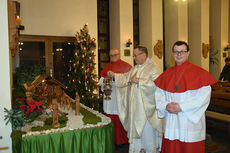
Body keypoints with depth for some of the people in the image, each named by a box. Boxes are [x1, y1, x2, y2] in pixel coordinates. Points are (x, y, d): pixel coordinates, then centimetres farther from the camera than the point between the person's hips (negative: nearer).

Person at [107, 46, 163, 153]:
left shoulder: (153, 69, -13)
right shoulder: (135, 68, 13)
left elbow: (156, 84, -25)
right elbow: (126, 77, 21)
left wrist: (139, 81, -24)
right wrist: (114, 75, 10)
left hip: (146, 108, -7)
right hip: (134, 107, 8)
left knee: (147, 130, 3)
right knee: (135, 128, 15)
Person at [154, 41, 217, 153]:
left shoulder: (199, 73, -5)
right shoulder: (167, 74, 7)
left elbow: (204, 97, -13)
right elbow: (158, 94, 7)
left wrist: (181, 107, -17)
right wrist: (166, 106, -12)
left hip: (191, 122, -3)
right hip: (171, 123, 3)